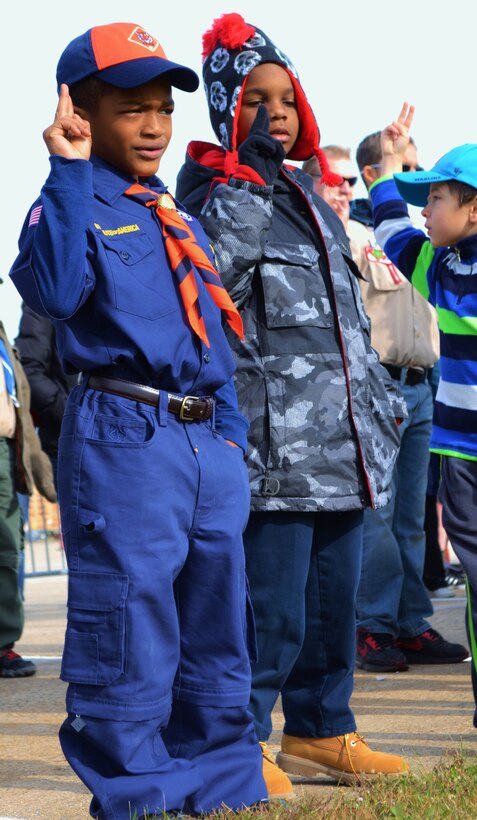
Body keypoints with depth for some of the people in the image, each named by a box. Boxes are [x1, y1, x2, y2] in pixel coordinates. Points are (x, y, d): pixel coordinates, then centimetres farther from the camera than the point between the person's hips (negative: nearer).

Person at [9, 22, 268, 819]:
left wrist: (232, 435, 16)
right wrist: (70, 173, -22)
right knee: (131, 651, -4)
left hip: (208, 445, 8)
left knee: (218, 649, 15)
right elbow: (56, 290, -25)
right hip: (124, 442, -8)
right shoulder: (72, 206, -3)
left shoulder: (180, 219, 20)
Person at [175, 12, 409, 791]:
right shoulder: (223, 205, -5)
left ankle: (320, 730, 25)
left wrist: (378, 398, 27)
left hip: (341, 447, 8)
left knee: (333, 600, 13)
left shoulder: (313, 198, 21)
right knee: (273, 608, -8)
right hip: (274, 445, -8)